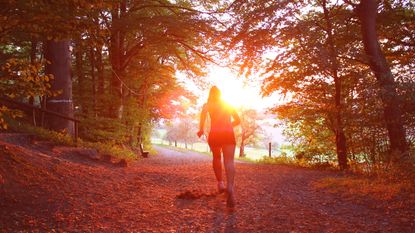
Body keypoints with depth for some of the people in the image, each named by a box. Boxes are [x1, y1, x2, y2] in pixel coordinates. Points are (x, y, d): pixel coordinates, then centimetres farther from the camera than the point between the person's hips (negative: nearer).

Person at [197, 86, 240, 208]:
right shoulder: (228, 105, 22)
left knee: (217, 158, 26)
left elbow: (204, 111, -13)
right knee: (229, 161, -15)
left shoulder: (208, 104, 12)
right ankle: (230, 186, -39)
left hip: (215, 134, 0)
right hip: (228, 134, 0)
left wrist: (201, 129, -9)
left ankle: (220, 183, 21)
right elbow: (238, 120, 25)